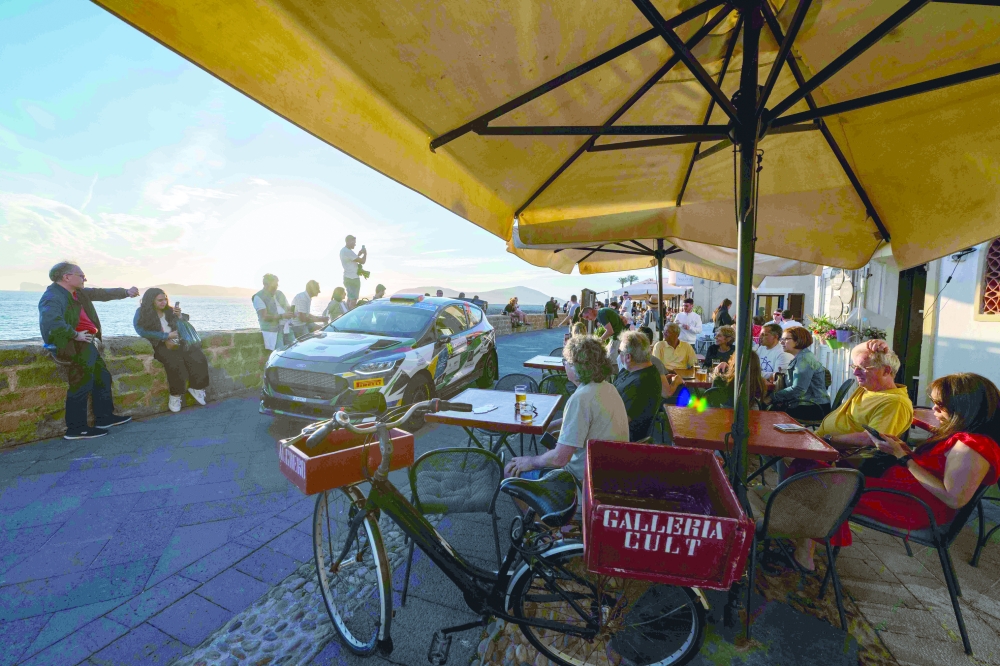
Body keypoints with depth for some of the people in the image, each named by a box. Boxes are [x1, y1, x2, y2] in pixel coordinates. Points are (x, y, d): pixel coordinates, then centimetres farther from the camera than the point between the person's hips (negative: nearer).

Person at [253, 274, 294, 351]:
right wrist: (282, 316, -25)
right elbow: (264, 317, -14)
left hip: (287, 328, 6)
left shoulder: (279, 294, 15)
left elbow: (288, 307, 19)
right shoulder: (258, 297, -4)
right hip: (272, 331, -6)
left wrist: (292, 312, -6)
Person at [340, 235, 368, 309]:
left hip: (348, 277, 11)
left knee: (350, 298, 17)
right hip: (353, 278, -11)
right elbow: (362, 261, -19)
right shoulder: (348, 252, -20)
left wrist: (359, 254, 11)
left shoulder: (343, 250, 12)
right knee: (353, 300, -7)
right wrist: (365, 253, -1)